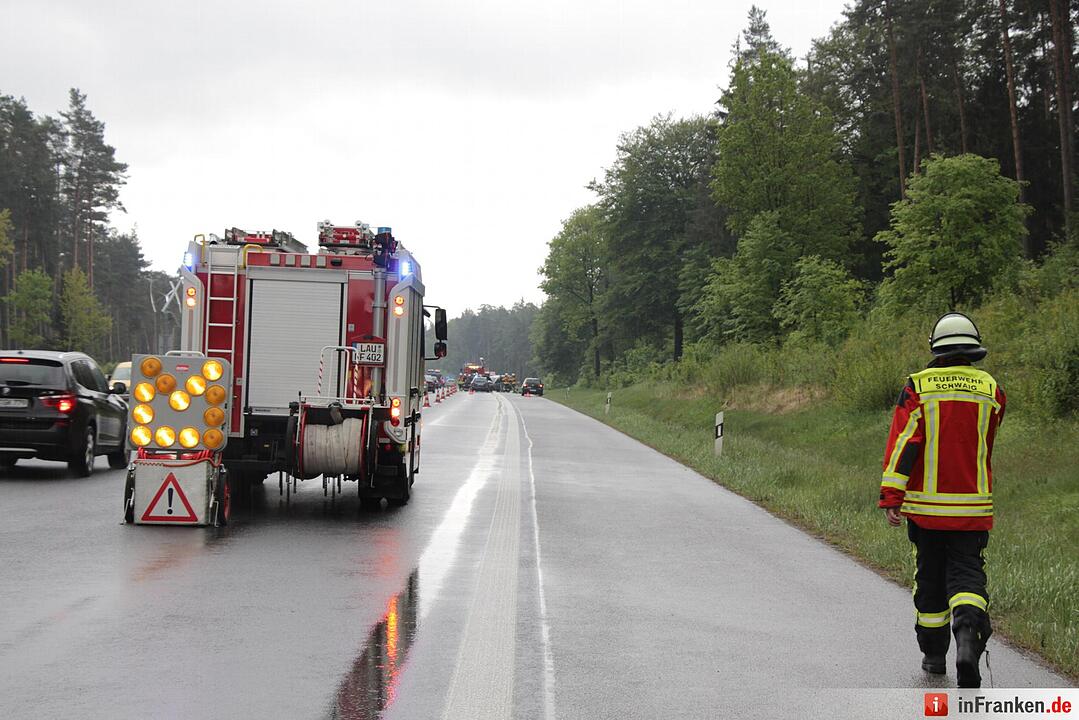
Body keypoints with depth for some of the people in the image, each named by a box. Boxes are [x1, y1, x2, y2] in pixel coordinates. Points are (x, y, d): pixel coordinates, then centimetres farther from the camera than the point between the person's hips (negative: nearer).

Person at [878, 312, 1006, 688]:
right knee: (966, 573, 3)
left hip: (926, 504, 0)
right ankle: (967, 632, -25)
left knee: (930, 578, 12)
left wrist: (891, 497, -13)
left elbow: (902, 443, -12)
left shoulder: (918, 386, -5)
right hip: (973, 507, 0)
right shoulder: (991, 389, 2)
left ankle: (934, 654, 23)